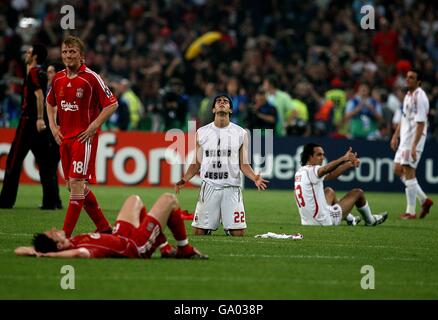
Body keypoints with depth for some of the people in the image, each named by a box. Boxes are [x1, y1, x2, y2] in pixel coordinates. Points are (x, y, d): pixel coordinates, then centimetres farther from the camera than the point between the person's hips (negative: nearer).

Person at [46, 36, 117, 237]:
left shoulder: (91, 78, -9)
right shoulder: (58, 79, 9)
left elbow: (112, 104, -8)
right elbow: (50, 103, 26)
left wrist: (93, 127, -13)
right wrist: (53, 126, 13)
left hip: (84, 137, -7)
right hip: (64, 137, 7)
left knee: (76, 184, -14)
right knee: (73, 186, 10)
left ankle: (65, 235, -15)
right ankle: (104, 227, 23)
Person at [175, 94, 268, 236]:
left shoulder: (241, 133, 6)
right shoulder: (201, 133, 7)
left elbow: (243, 164, 6)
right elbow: (196, 163, 11)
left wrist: (254, 177, -13)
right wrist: (184, 180, -4)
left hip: (231, 187, 0)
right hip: (209, 186, 0)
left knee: (238, 233, -6)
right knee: (199, 232, -3)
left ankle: (228, 229, 28)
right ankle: (208, 229, 31)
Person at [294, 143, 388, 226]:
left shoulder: (300, 172, 6)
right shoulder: (310, 171, -19)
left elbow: (330, 175, 4)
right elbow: (326, 170, -43)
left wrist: (349, 164, -4)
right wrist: (344, 158, -53)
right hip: (324, 221, -8)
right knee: (358, 192, 9)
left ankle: (350, 219, 44)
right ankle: (370, 220, 35)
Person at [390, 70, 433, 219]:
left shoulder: (420, 97, -17)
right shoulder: (408, 95, 13)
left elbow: (421, 124, -21)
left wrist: (414, 146, -25)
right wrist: (395, 136, 22)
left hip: (415, 138, -10)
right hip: (405, 138, 10)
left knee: (408, 172, -8)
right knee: (398, 169, 12)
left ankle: (411, 211, -3)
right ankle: (424, 200, 19)